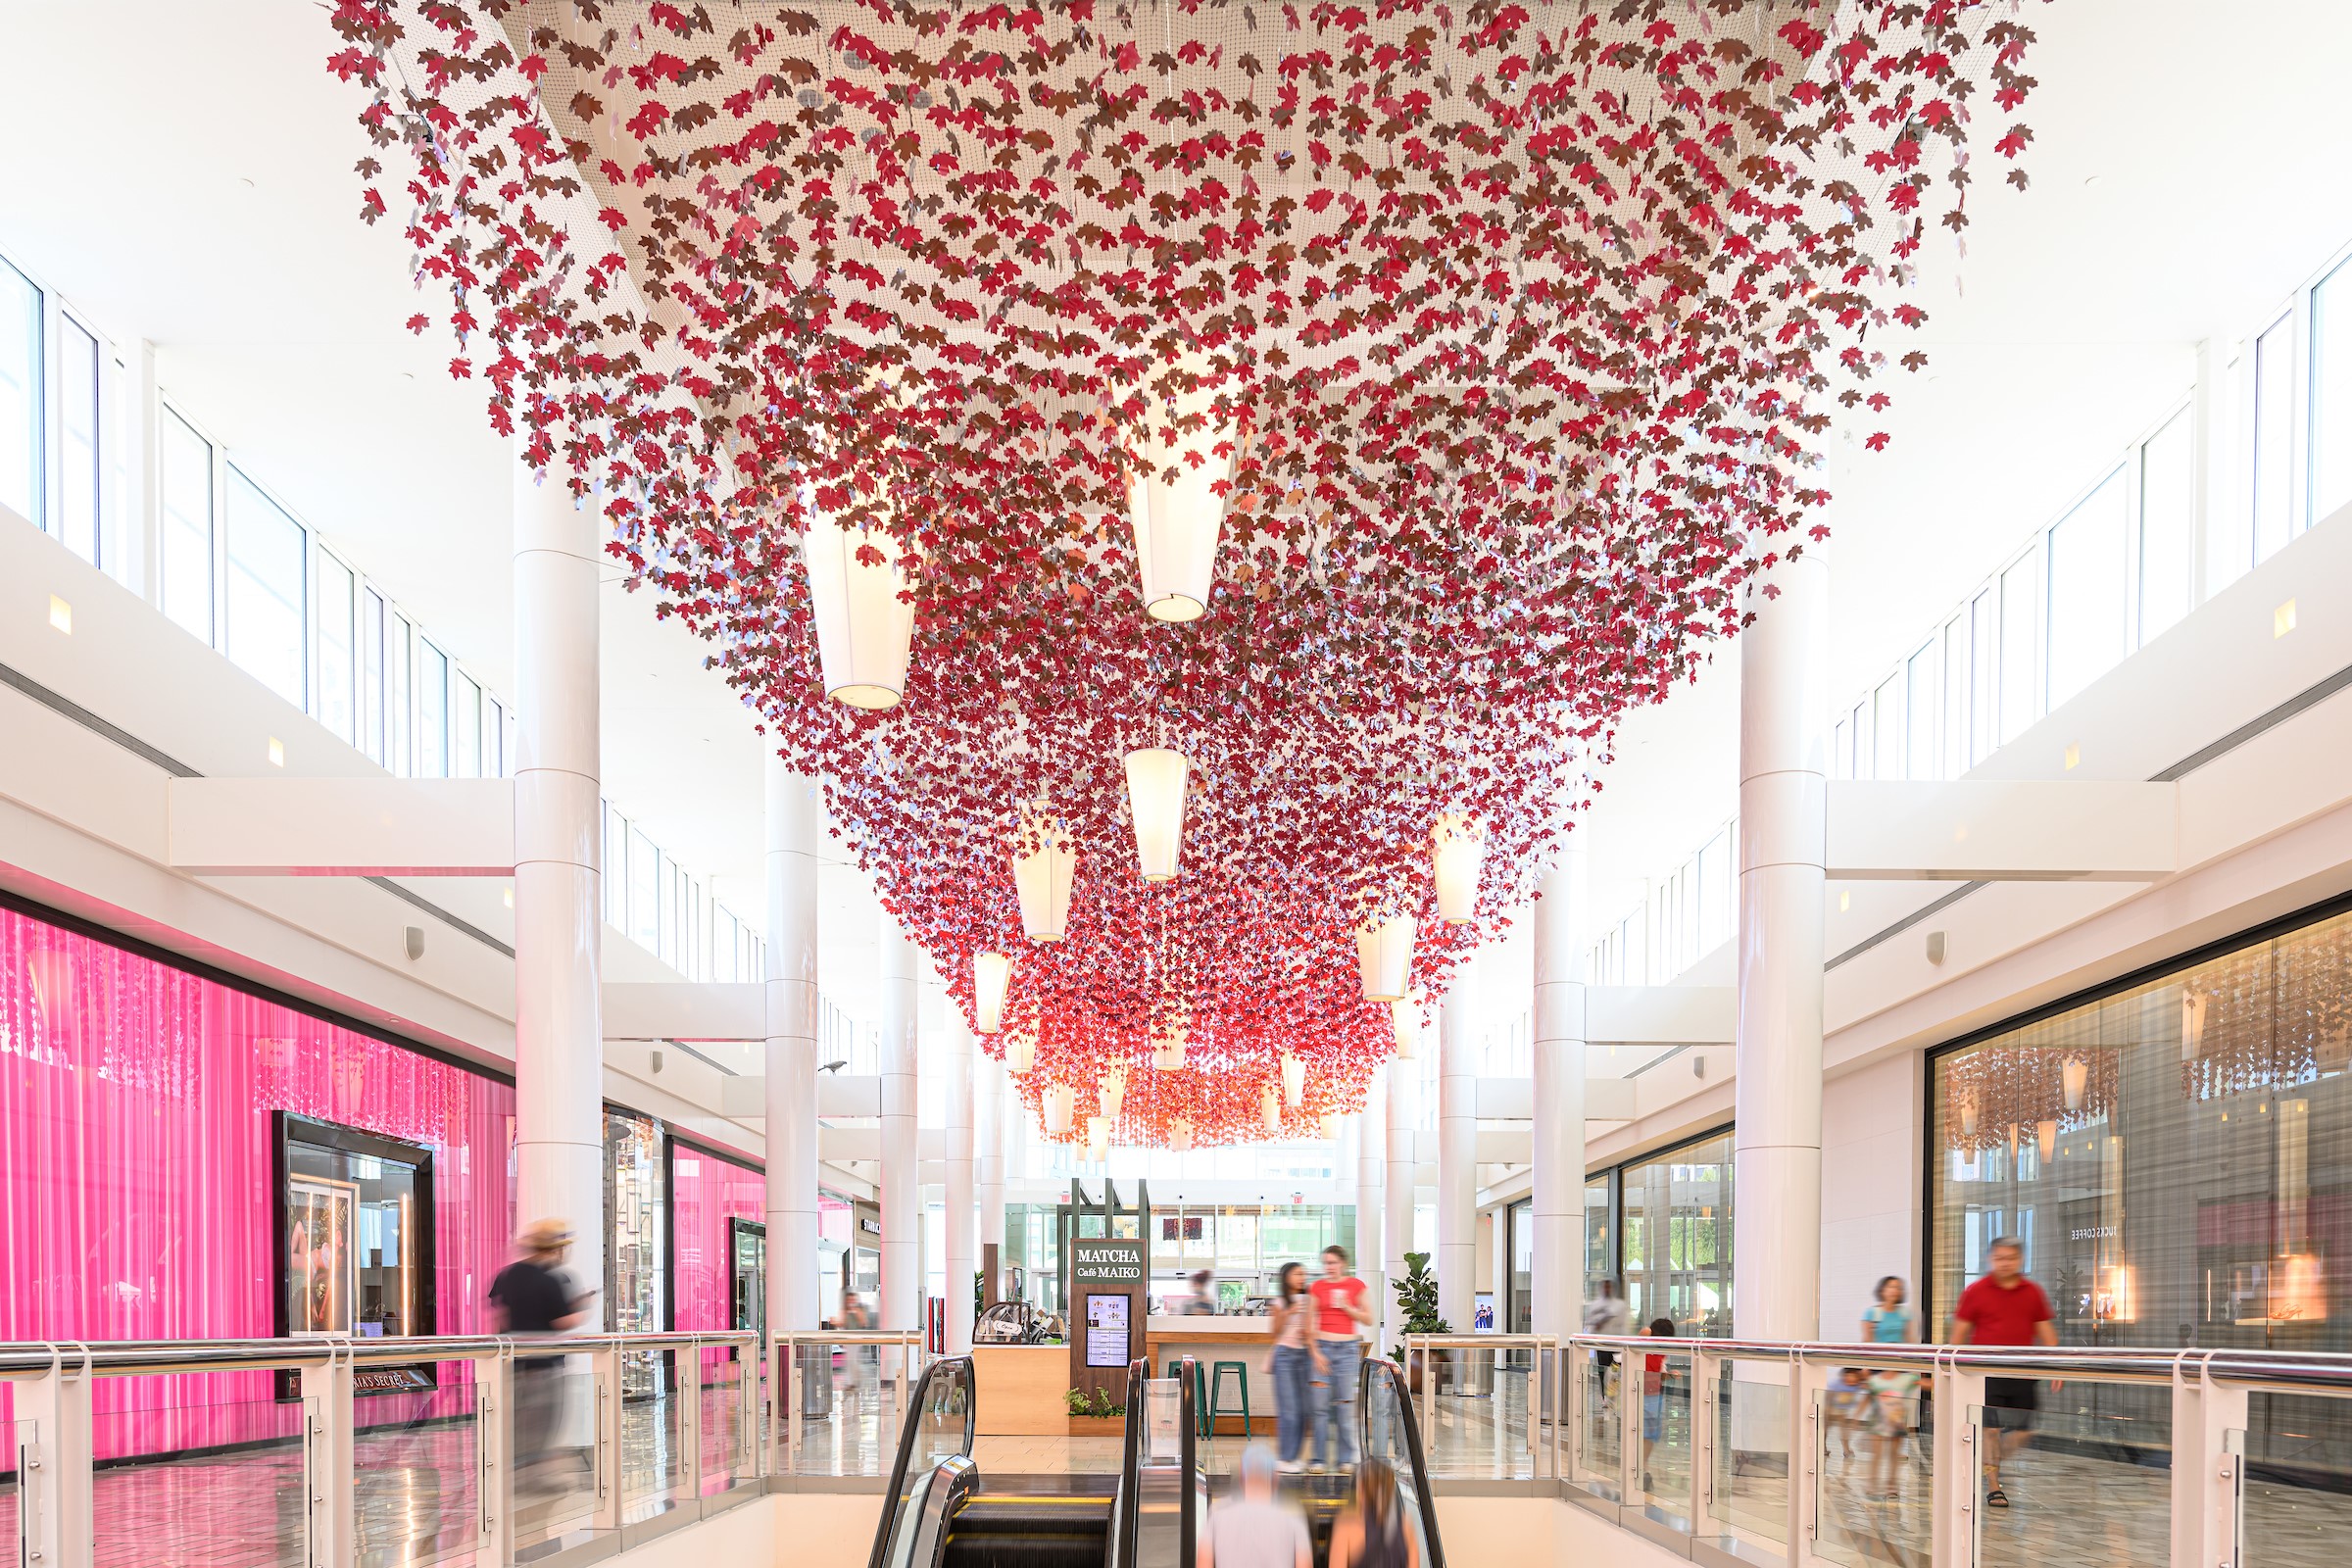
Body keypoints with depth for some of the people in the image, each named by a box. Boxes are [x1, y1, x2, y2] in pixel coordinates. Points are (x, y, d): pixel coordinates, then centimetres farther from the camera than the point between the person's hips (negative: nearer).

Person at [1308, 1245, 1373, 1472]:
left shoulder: (1356, 1285, 4)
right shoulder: (1318, 1286, 5)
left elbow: (1368, 1318, 6)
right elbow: (1311, 1322, 4)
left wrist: (1346, 1307, -8)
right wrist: (1315, 1352, -5)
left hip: (1348, 1347, 0)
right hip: (1323, 1345, 0)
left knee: (1345, 1405, 0)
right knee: (1320, 1404, -4)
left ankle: (1345, 1458, 8)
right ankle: (1318, 1459, 2)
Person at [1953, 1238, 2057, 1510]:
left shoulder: (2033, 1293, 7)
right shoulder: (1976, 1292, -1)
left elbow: (2046, 1332, 11)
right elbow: (1959, 1332, 3)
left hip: (2023, 1375, 3)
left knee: (2022, 1431, 3)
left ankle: (1990, 1463, 29)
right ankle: (1993, 1486, 8)